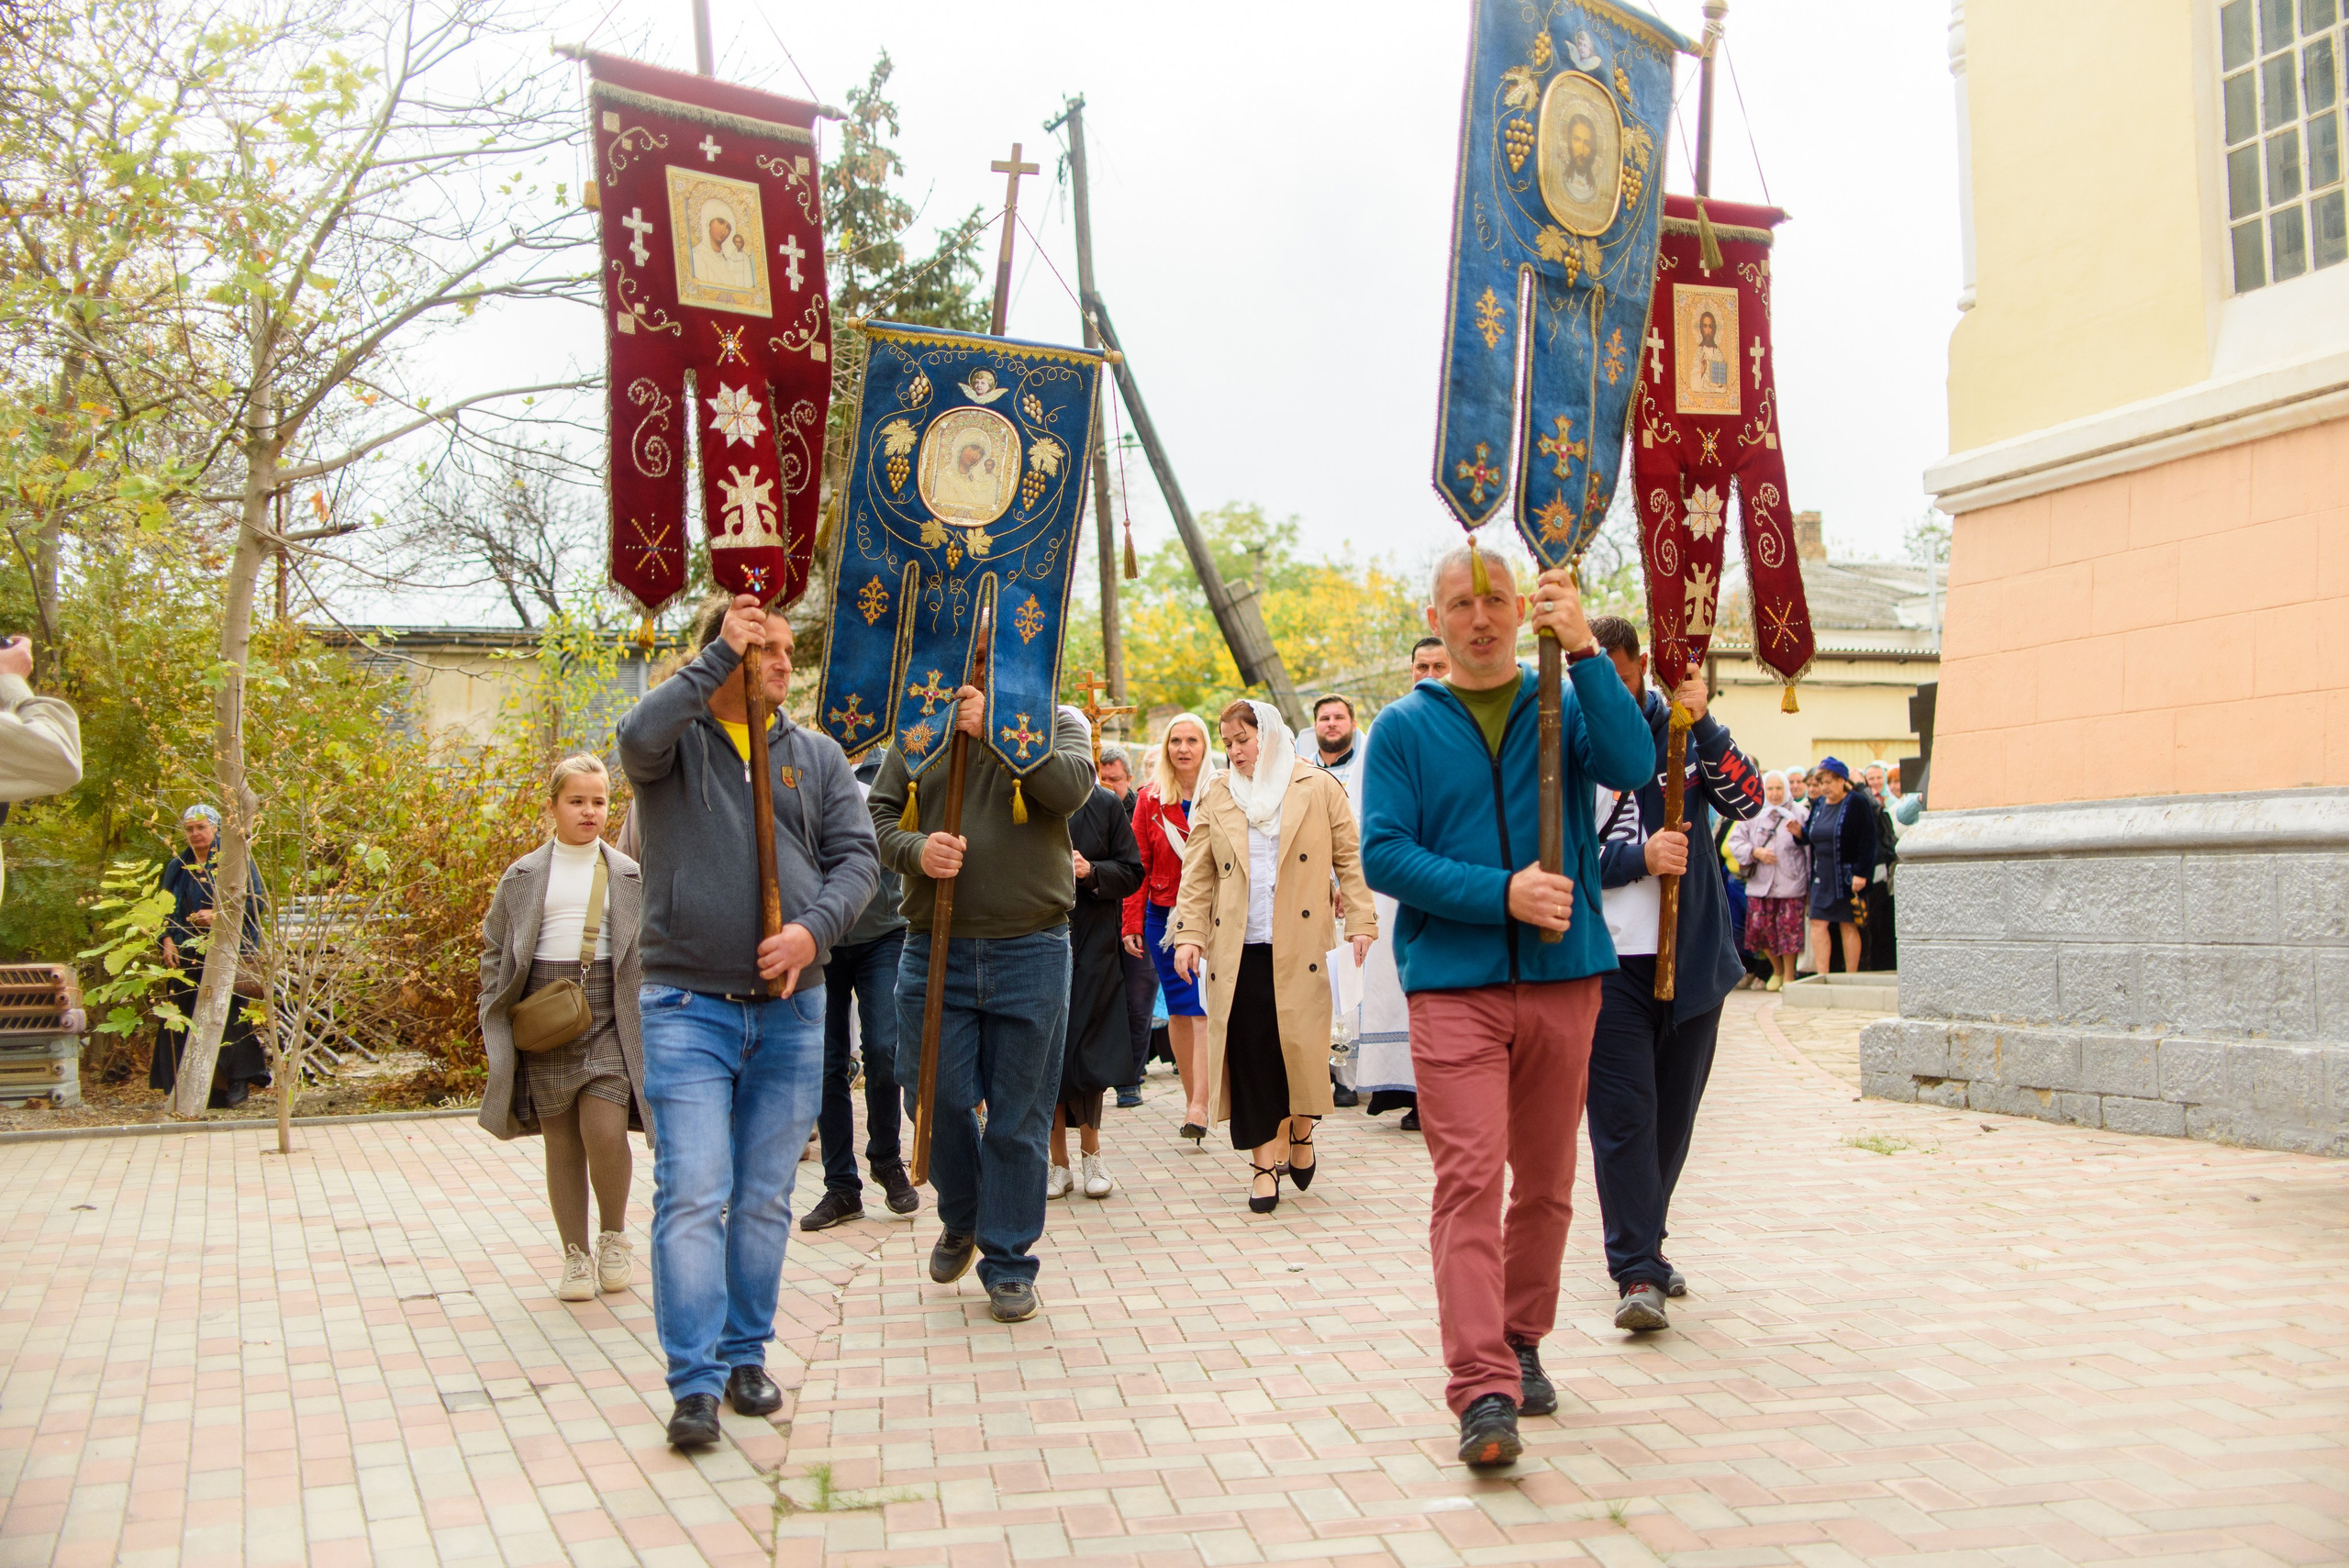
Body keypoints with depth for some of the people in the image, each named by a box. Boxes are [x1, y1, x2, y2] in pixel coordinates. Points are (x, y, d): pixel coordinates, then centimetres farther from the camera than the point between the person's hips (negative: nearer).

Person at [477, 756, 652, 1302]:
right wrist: (498, 1018, 2)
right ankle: (576, 1256, 17)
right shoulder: (523, 876, 7)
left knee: (606, 1130, -15)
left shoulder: (629, 876, 8)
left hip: (608, 1015, -1)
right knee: (561, 1141, 4)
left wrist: (649, 1019, 3)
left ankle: (613, 1234, 9)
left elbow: (648, 953, 10)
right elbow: (495, 949, 11)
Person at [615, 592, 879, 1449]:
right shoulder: (678, 739, 2)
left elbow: (857, 855, 4)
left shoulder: (816, 754, 11)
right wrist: (719, 655, -19)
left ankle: (747, 1356, 23)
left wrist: (814, 927, -13)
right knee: (692, 1195, -8)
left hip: (790, 1007, 4)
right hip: (688, 1003, -3)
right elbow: (638, 737, -23)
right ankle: (695, 1381, -3)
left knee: (766, 1198, 10)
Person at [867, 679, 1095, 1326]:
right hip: (935, 950, 2)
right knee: (939, 1100, 5)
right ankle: (961, 1220, 34)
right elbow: (879, 811, 7)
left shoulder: (1057, 722, 5)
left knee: (1019, 1116, 4)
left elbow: (1072, 786, -15)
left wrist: (996, 727, -16)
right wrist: (916, 849, -13)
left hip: (1029, 951, -1)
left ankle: (1008, 1263, 18)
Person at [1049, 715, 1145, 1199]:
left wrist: (1091, 871, -11)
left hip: (1094, 945, 0)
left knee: (1088, 1055, -3)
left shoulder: (1106, 805, 7)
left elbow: (1132, 872, 5)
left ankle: (1090, 1147, 17)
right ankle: (1060, 1162, 11)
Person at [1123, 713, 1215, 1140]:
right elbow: (1139, 865, 5)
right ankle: (1191, 1096, 17)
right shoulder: (1150, 799, 6)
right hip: (1164, 913, 3)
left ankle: (1199, 1104, -14)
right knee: (1179, 1009, 7)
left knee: (1204, 1007, -11)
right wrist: (1133, 924, -1)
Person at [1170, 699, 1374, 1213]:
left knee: (1300, 1044, -1)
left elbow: (1348, 858, 5)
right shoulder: (1216, 796, 13)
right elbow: (1198, 872, 11)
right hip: (1236, 946, 2)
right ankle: (1265, 1161, 4)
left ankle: (1300, 1135, 24)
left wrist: (1360, 921, -3)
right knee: (1249, 1051, -3)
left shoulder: (1318, 788, 6)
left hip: (1298, 946, -2)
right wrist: (1189, 933, 1)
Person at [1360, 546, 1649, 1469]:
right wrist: (1502, 894, -15)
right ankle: (1482, 1390, -14)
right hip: (1453, 984, -2)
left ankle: (1520, 1341, 30)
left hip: (1563, 977, 2)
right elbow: (1383, 853, -5)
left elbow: (1631, 765, -12)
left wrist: (1583, 650, -21)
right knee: (1469, 1177, -12)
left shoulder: (1564, 705, 9)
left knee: (1545, 1179, 12)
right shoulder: (1405, 727, 5)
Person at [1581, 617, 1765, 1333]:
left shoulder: (1680, 729, 7)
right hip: (1609, 960, -4)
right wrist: (1640, 858, -16)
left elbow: (1747, 799, -6)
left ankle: (1644, 1242, 30)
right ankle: (1637, 1273, -5)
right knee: (1624, 1113, -8)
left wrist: (1702, 725, -18)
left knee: (1674, 1110, 14)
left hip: (1693, 956, 4)